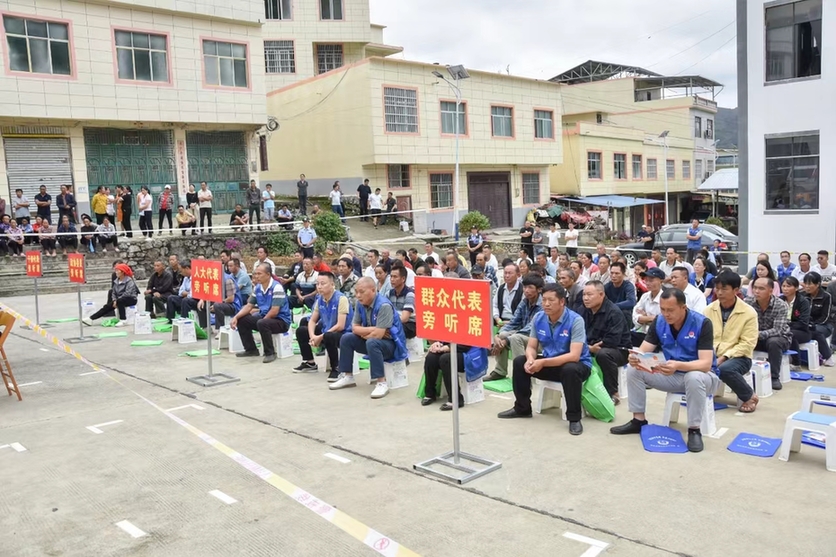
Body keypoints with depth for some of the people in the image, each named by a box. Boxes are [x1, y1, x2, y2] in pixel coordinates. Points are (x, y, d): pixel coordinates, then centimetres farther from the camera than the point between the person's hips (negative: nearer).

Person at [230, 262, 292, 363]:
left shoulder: (276, 287, -20)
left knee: (262, 324, -36)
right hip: (264, 318, 9)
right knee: (241, 320, 2)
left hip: (281, 321, -8)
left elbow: (274, 311, -24)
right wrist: (236, 317, -5)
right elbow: (248, 306, 9)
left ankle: (270, 353, -17)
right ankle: (251, 350, 14)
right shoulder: (257, 288, 5)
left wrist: (263, 320, -11)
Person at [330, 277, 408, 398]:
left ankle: (382, 383, -31)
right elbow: (355, 328, -1)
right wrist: (372, 330, -17)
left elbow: (378, 334, -30)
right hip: (372, 340, 8)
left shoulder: (384, 305, -27)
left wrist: (364, 333, -11)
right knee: (346, 338, -3)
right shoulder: (360, 304, -3)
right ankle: (347, 376, 6)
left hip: (391, 344, -8)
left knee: (372, 343, -36)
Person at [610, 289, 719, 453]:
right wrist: (635, 358, -35)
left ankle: (694, 430, -22)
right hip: (672, 375, 5)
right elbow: (643, 351, -9)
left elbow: (706, 364, -30)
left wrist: (678, 365, -48)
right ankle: (639, 420, -2)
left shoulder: (702, 323, -23)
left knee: (694, 378, -40)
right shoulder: (659, 322, -7)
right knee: (633, 369, -13)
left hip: (700, 374, -5)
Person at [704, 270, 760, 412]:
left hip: (738, 357, -2)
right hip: (712, 356, 3)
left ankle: (749, 396, -8)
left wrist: (724, 357, -21)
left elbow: (747, 344, -12)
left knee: (725, 369, -37)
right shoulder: (709, 309, 4)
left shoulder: (749, 312, -8)